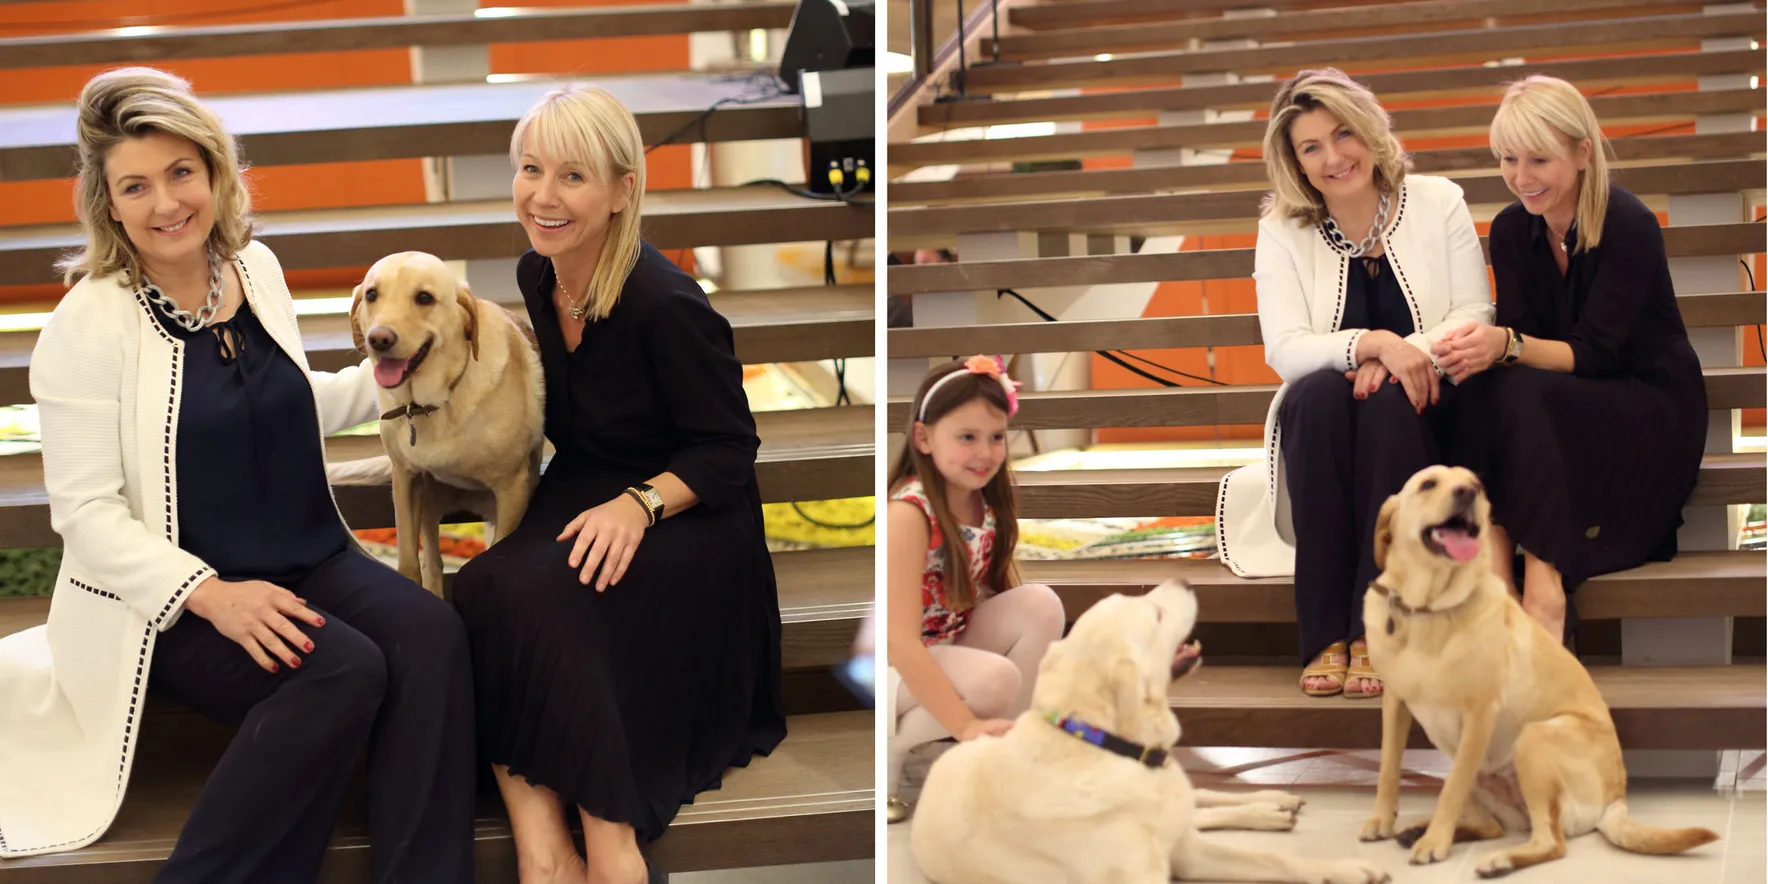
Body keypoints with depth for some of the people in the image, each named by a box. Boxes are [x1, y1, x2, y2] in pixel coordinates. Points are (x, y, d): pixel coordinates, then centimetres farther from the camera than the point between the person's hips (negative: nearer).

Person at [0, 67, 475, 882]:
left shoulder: (255, 268, 7)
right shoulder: (90, 322, -11)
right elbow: (86, 511, -13)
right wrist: (210, 595, -24)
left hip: (309, 563, 6)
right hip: (171, 602, -5)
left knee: (430, 635, -25)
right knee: (342, 673, -32)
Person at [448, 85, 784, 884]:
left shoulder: (666, 305, -20)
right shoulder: (536, 276, 2)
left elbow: (730, 450, -14)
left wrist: (640, 504, -29)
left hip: (686, 519, -6)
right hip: (583, 497, 6)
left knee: (534, 594, -34)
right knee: (481, 589, -26)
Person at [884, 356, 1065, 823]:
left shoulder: (987, 503, -4)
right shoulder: (908, 513, -26)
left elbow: (1006, 595, 3)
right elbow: (900, 641, -31)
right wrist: (967, 725, -35)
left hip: (952, 646, 7)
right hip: (896, 667, -7)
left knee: (1042, 604, -15)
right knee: (995, 680, -32)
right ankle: (890, 747, -8)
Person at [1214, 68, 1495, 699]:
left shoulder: (1438, 202, 3)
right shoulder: (1281, 232, 2)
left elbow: (1475, 316, -1)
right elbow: (1285, 351, -11)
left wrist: (1404, 354, -20)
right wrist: (1375, 342, -28)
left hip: (1418, 411, 0)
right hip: (1323, 423, 1)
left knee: (1386, 399, -34)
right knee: (1317, 393, -34)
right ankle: (1325, 635, -34)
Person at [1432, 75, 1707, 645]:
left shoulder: (1630, 226, -16)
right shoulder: (1511, 231, 1)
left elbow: (1593, 354, -21)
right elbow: (1516, 339, -6)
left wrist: (1507, 345, -39)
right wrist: (1481, 348, -30)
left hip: (1653, 411, -5)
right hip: (1567, 413, 5)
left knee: (1519, 395, -33)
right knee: (1481, 392, -28)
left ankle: (1543, 598, -37)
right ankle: (1495, 583, -37)